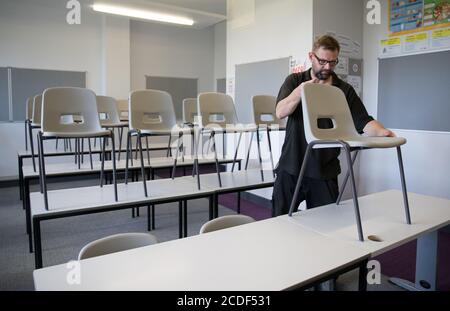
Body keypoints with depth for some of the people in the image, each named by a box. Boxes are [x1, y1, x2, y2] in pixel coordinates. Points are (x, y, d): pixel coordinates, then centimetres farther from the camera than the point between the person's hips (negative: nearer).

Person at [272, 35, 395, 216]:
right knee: (280, 220, 8)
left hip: (325, 172, 1)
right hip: (291, 167, 0)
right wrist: (301, 91, -24)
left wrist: (382, 132, -23)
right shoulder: (294, 81, 5)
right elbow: (280, 112, -10)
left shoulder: (345, 90, 5)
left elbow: (364, 121, -2)